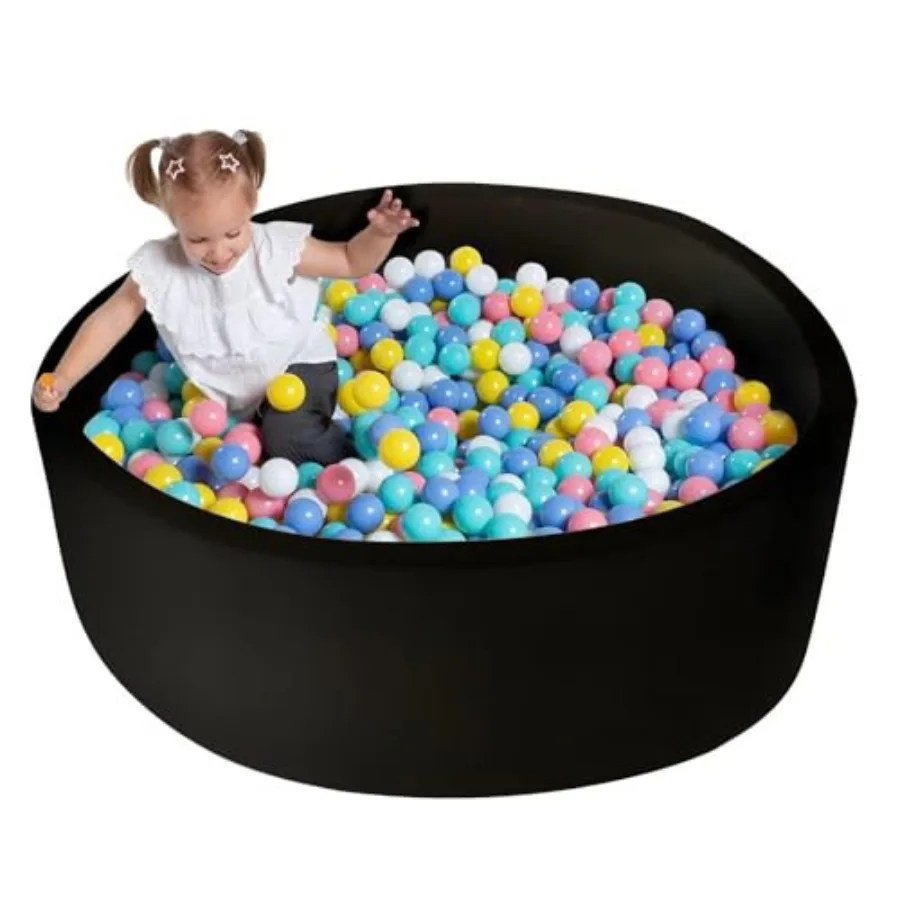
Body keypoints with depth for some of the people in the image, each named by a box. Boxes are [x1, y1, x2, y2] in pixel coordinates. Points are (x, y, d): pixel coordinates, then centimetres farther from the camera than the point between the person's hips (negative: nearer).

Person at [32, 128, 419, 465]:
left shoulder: (279, 249, -24)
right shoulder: (158, 269, -21)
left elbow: (351, 262, -10)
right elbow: (111, 319, -10)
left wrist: (380, 234, -32)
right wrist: (62, 379, -17)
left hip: (298, 367, -4)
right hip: (229, 396, 4)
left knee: (286, 435, -30)